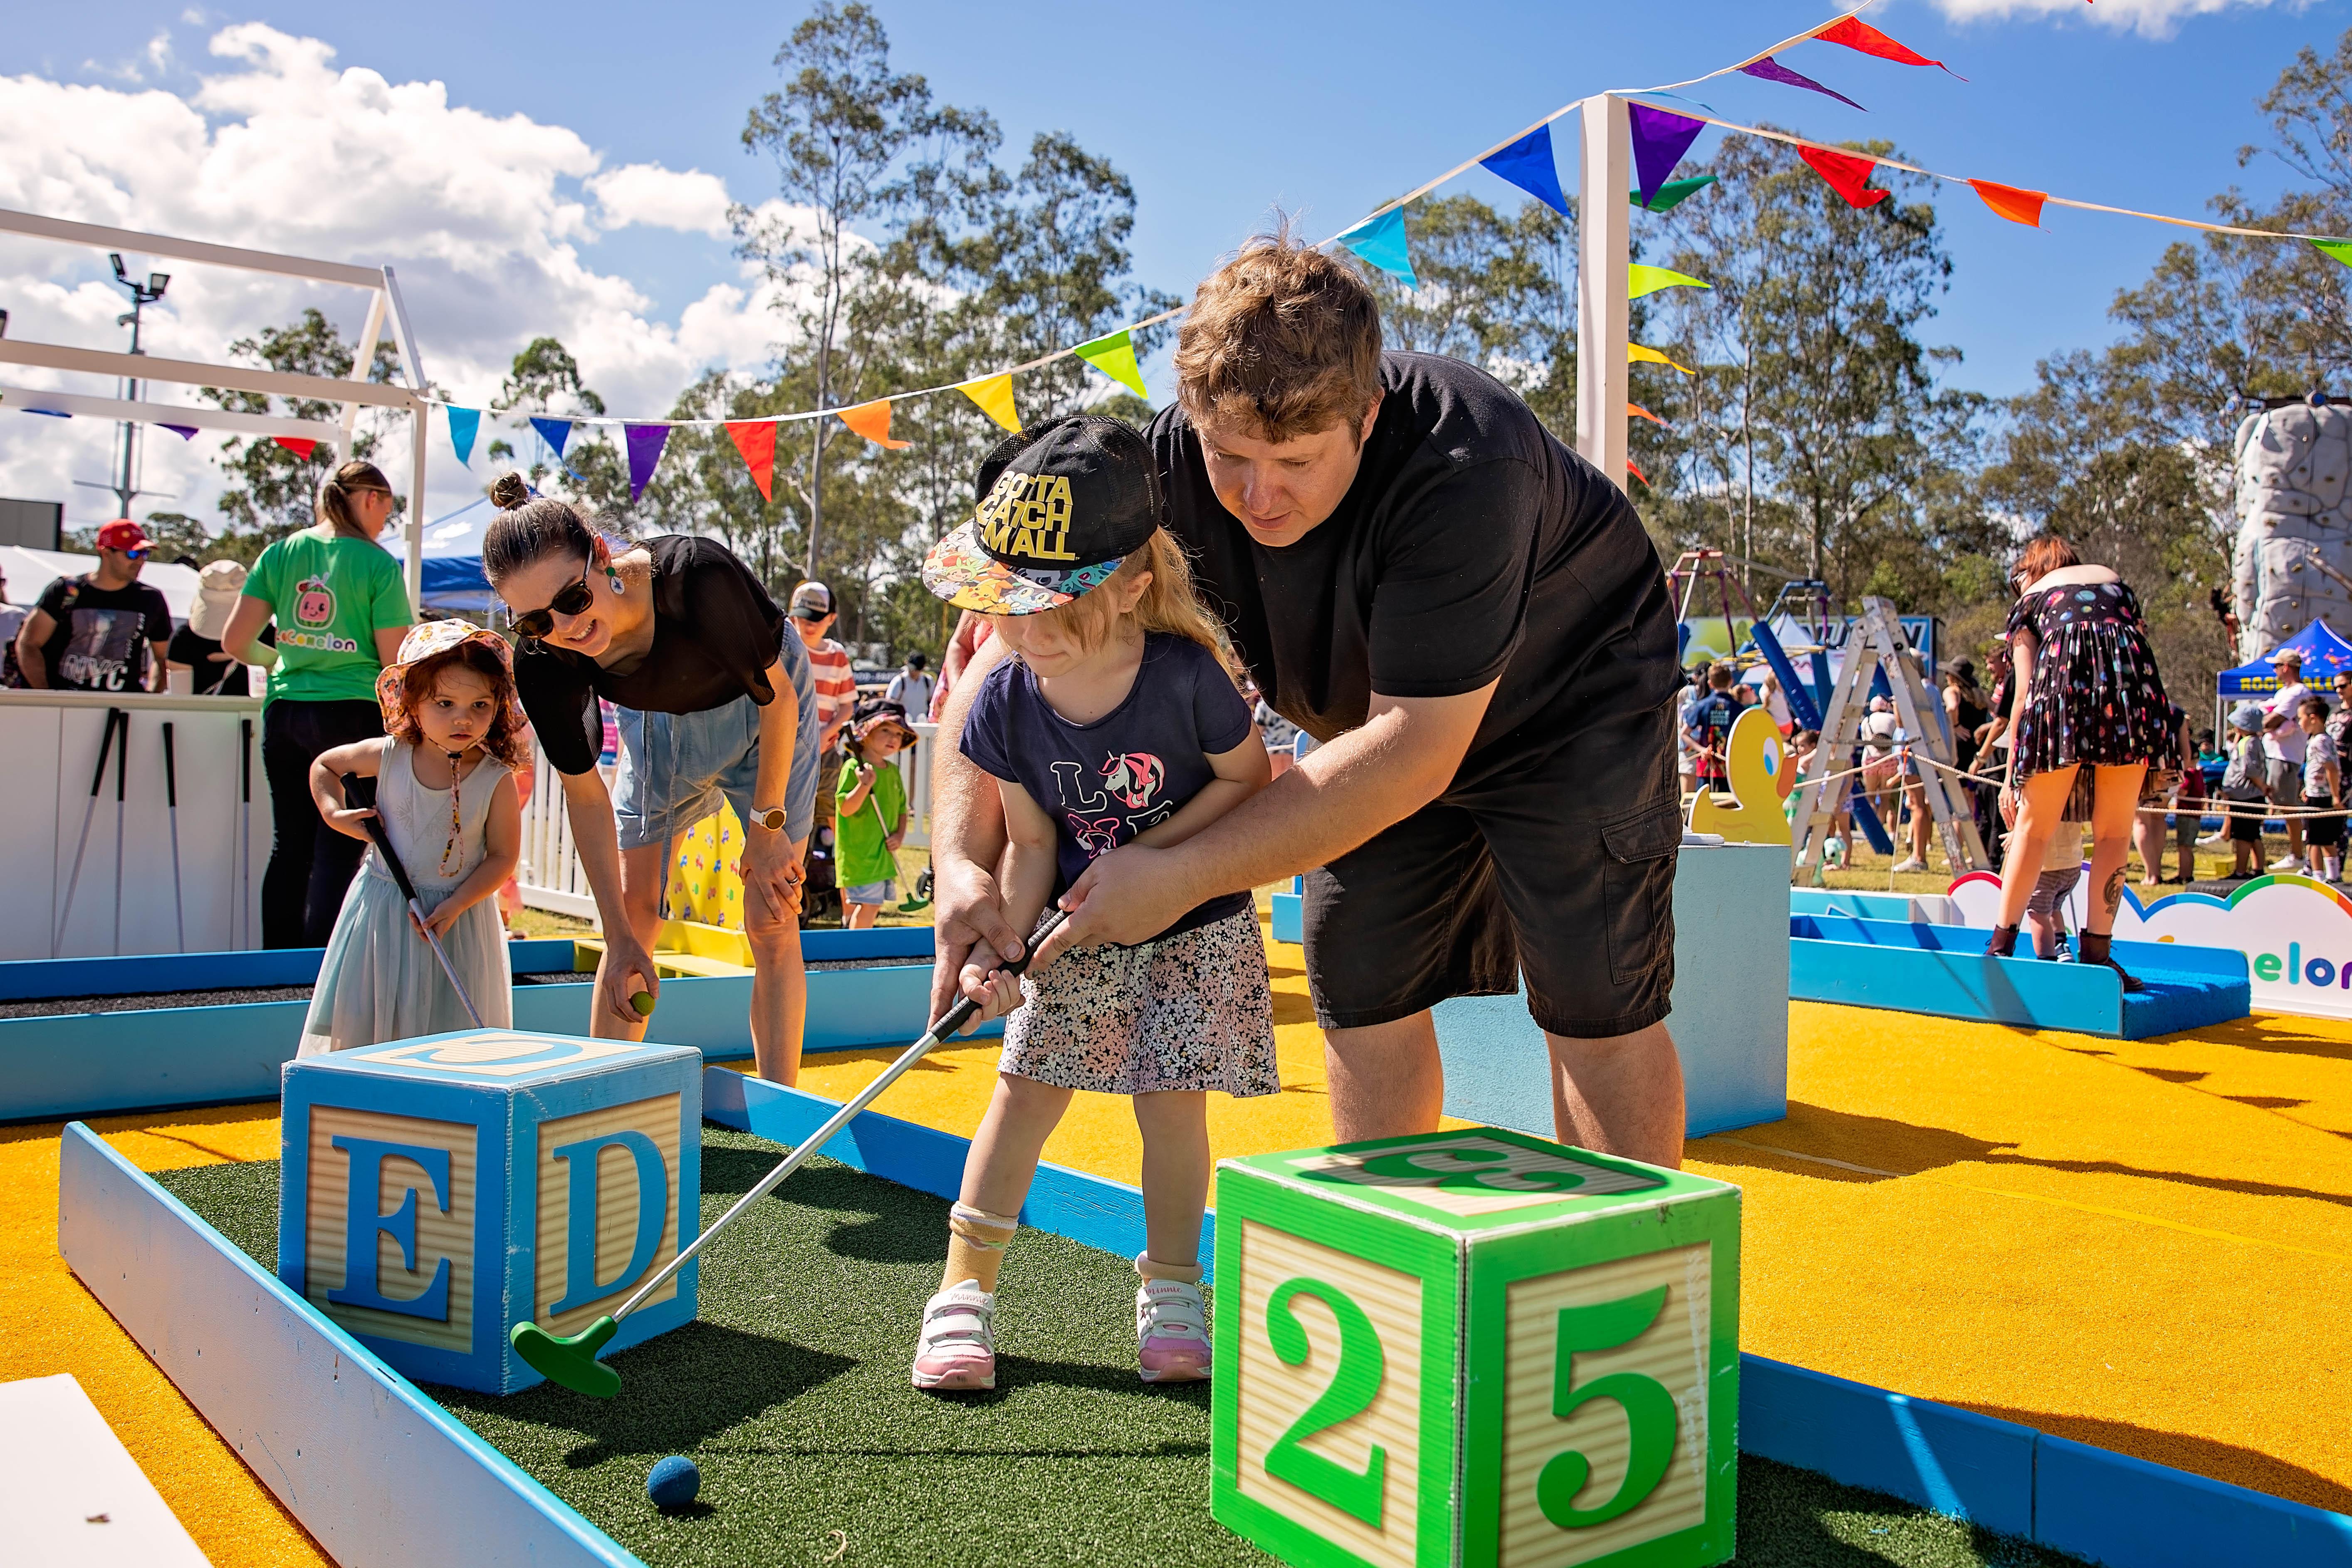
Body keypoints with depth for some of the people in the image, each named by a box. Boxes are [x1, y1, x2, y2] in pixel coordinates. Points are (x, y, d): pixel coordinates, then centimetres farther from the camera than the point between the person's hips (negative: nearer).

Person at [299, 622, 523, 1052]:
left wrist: (455, 906, -19)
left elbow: (503, 856, -10)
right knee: (360, 1023, 9)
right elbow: (324, 765, 12)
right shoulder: (389, 757, -8)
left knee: (452, 1030, 1)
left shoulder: (497, 781, -14)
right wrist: (335, 814, -4)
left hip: (459, 912, -2)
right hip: (382, 911, 2)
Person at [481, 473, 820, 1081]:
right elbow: (585, 794, -13)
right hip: (658, 722, 3)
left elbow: (778, 696, -23)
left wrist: (767, 824, -16)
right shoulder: (542, 664, -28)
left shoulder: (696, 576, -40)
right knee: (632, 911, 2)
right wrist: (621, 939, -13)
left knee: (771, 924, -8)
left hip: (757, 712, -3)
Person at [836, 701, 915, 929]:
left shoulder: (893, 771, 12)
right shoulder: (853, 767, -11)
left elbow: (901, 809, 18)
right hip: (860, 854, -8)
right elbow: (846, 809, -17)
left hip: (885, 854, 8)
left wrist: (900, 835, 0)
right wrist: (864, 785, -31)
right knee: (869, 904, -11)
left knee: (873, 904, 11)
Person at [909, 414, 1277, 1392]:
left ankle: (1170, 1287, 18)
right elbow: (1031, 843, -6)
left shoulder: (1188, 676, -24)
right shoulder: (1005, 704, -14)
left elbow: (1250, 780, -12)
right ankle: (965, 1291, 10)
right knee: (1025, 1087, -1)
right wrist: (1000, 943, -21)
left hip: (1193, 925, -2)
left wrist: (1144, 855, -20)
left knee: (1170, 1098, -3)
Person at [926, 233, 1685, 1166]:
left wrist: (1184, 874, -41)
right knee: (1360, 990, 3)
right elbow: (1012, 653, -21)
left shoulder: (1463, 465, -40)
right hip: (1395, 713, 5)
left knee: (1592, 1007, -8)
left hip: (1572, 696, -5)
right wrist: (961, 860, -37)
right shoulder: (1166, 469, -24)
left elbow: (1415, 751, -40)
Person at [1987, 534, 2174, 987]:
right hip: (2131, 672, 2)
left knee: (2035, 826, 9)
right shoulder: (2115, 581, 34)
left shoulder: (2030, 599, 25)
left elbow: (2024, 694, 15)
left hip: (2064, 670, -2)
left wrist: (2012, 773, 16)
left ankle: (2002, 945, 13)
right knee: (2115, 830, 8)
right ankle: (2096, 954, 7)